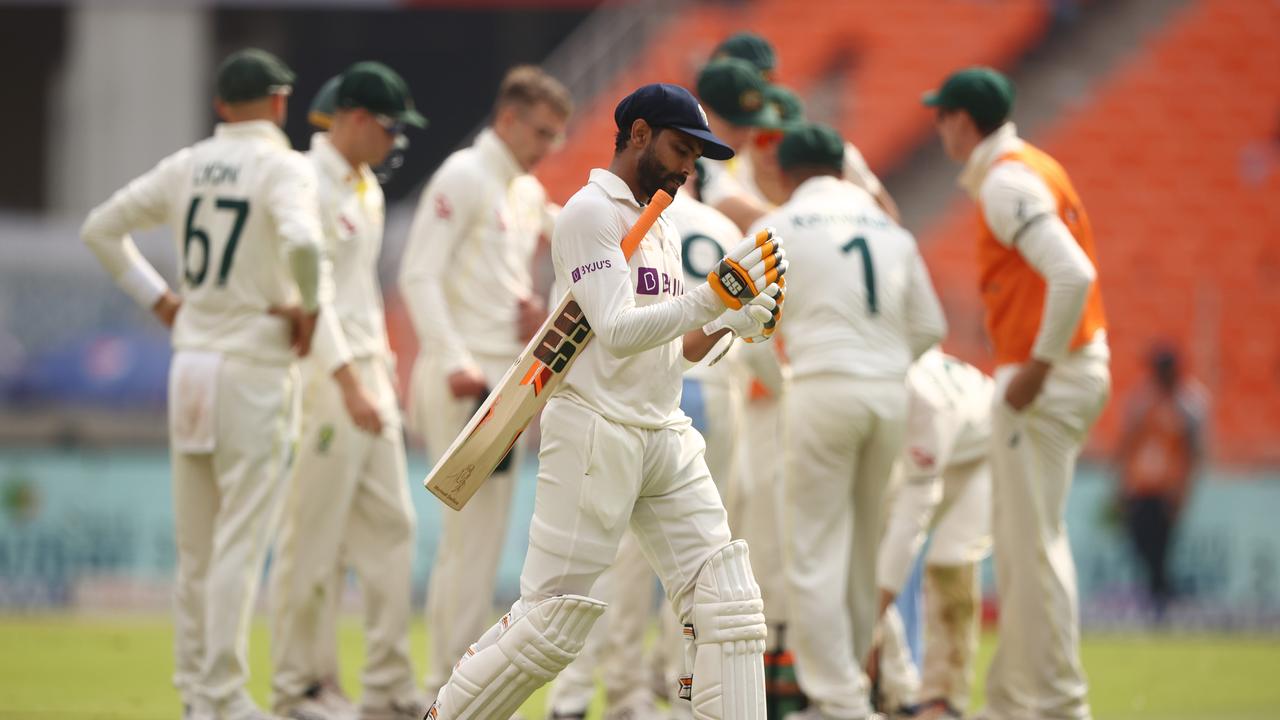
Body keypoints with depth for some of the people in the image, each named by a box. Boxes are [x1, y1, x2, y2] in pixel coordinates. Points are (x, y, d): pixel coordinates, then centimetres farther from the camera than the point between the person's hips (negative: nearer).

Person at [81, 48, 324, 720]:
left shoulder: (185, 166, 9)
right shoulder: (282, 167, -10)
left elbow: (100, 228, 15)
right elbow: (301, 241, -29)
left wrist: (157, 298, 16)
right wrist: (309, 308, -13)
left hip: (189, 361, 6)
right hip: (253, 367, -6)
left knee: (194, 543, 11)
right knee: (240, 540, -4)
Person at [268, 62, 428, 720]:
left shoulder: (367, 186, 15)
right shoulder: (308, 184, -14)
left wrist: (383, 362, 18)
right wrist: (348, 383, -25)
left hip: (368, 375, 10)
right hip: (325, 376, -10)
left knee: (390, 526, 8)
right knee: (313, 536, -4)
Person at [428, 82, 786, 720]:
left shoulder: (661, 229, 19)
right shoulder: (590, 213, -8)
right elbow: (619, 331, -20)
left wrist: (731, 321, 2)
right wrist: (716, 293, -28)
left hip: (668, 438, 8)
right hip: (596, 433, -8)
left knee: (729, 607, -3)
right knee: (551, 623, -8)